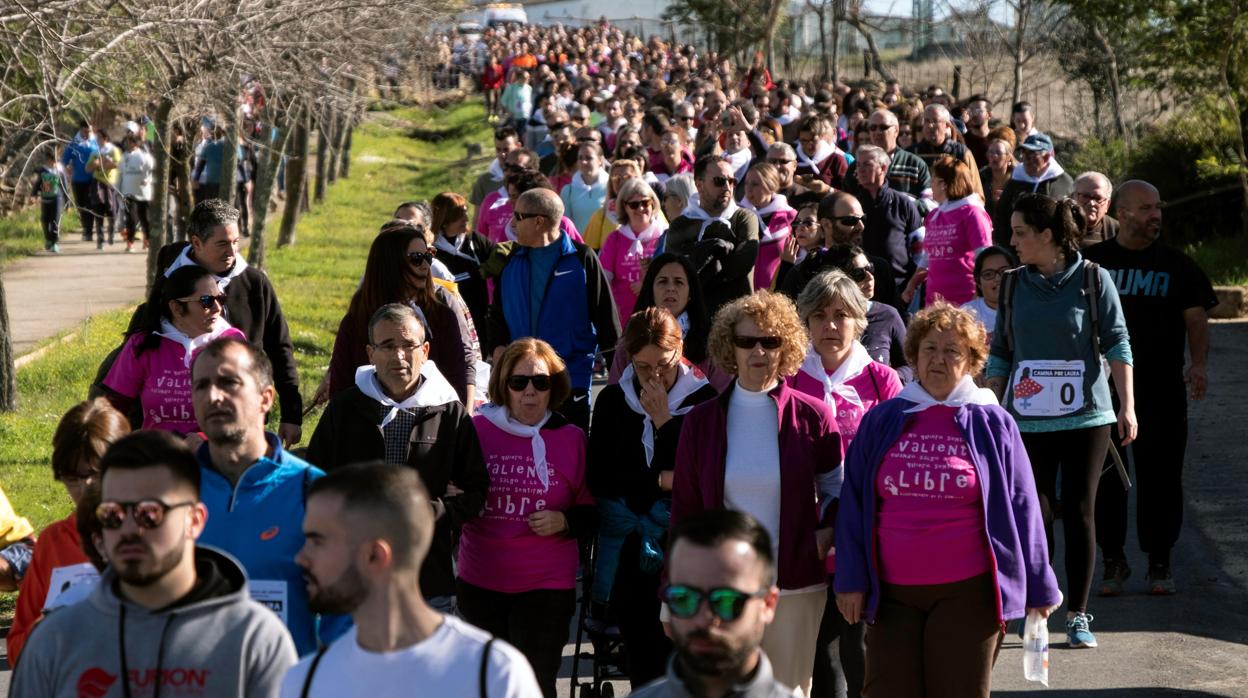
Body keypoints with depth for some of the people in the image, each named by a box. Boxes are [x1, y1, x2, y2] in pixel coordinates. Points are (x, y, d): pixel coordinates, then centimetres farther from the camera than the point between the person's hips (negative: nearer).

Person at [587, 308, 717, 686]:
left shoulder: (703, 400, -4)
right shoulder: (612, 401, 5)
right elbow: (597, 478, 1)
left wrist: (664, 421, -13)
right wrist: (659, 480, -8)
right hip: (628, 551, 3)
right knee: (640, 658, 7)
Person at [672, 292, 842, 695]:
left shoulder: (812, 416, -1)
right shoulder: (701, 421, 4)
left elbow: (837, 488, 12)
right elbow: (684, 509, 7)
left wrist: (825, 535, -6)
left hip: (796, 585, -1)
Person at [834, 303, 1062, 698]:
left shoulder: (991, 424, 3)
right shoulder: (881, 421, 7)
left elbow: (1020, 509, 4)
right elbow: (854, 506, 8)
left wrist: (1038, 587, 5)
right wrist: (851, 580, 3)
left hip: (966, 592, -2)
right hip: (892, 593, 2)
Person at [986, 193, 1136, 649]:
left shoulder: (1093, 280, -2)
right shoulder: (1013, 285, 7)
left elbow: (1117, 344, -3)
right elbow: (1000, 354, 13)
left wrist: (1127, 406, -10)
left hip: (1086, 416, -2)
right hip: (1028, 420, 2)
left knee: (1080, 512, 1)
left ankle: (1078, 615, 10)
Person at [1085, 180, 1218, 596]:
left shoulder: (1176, 265, 6)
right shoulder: (1093, 262, 7)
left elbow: (1196, 317, 2)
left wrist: (1199, 363, -14)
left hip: (1162, 389, 0)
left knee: (1160, 476, 1)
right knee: (1104, 476, 3)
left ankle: (1159, 562, 11)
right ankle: (1113, 560, 14)